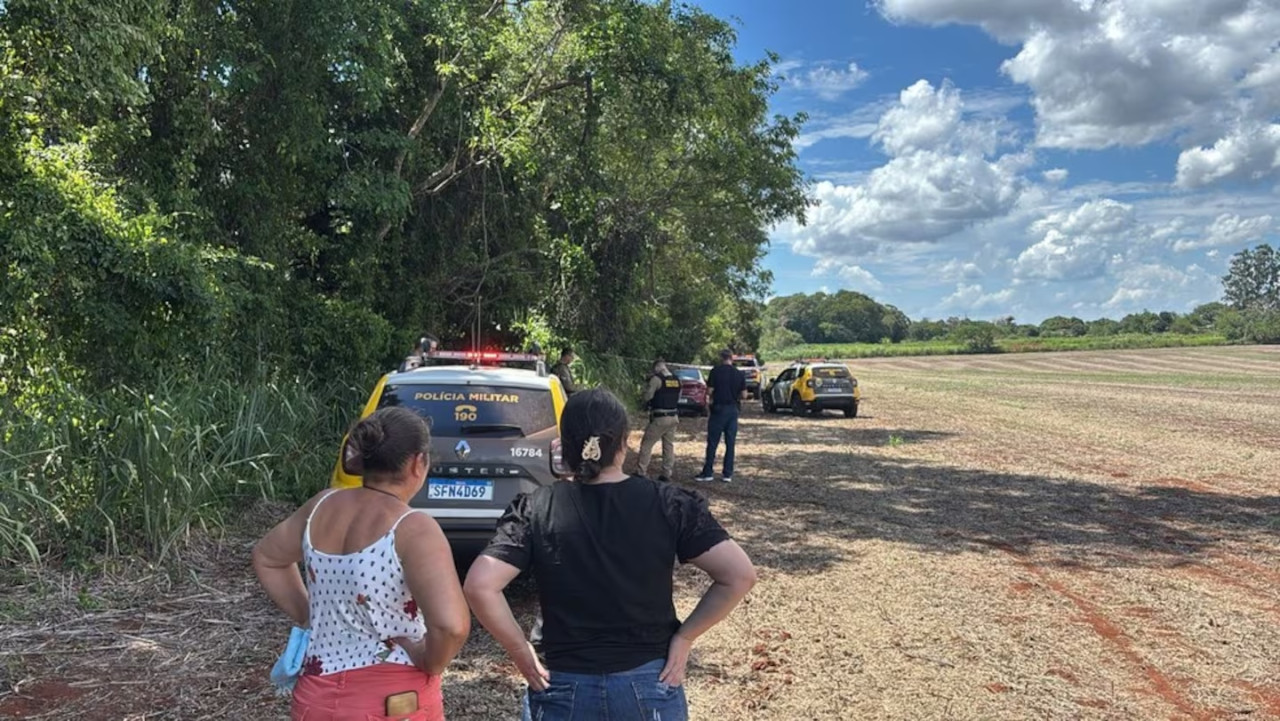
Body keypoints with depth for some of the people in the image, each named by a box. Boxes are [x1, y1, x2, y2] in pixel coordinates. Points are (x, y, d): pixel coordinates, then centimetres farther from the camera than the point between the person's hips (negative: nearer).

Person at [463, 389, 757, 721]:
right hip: (651, 686, 1)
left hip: (564, 691, 0)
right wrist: (684, 637, -5)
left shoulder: (535, 509, -10)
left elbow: (480, 586, -19)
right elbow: (740, 574, -14)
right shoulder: (670, 504, -9)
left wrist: (521, 653, -7)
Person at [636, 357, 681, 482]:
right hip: (673, 417, 6)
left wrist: (647, 387, 6)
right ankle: (667, 474, 12)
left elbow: (647, 397, -9)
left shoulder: (657, 379, -12)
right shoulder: (677, 380, 8)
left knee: (646, 444, 2)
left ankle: (641, 472, 2)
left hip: (660, 418, -6)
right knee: (669, 446, 11)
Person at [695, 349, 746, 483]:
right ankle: (728, 474, 8)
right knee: (730, 443, 7)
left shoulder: (716, 371, -7)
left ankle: (708, 472, 5)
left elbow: (710, 391, -9)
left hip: (718, 409, -3)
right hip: (733, 410, 3)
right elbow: (744, 395, 1)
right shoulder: (739, 374, 2)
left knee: (712, 443, 3)